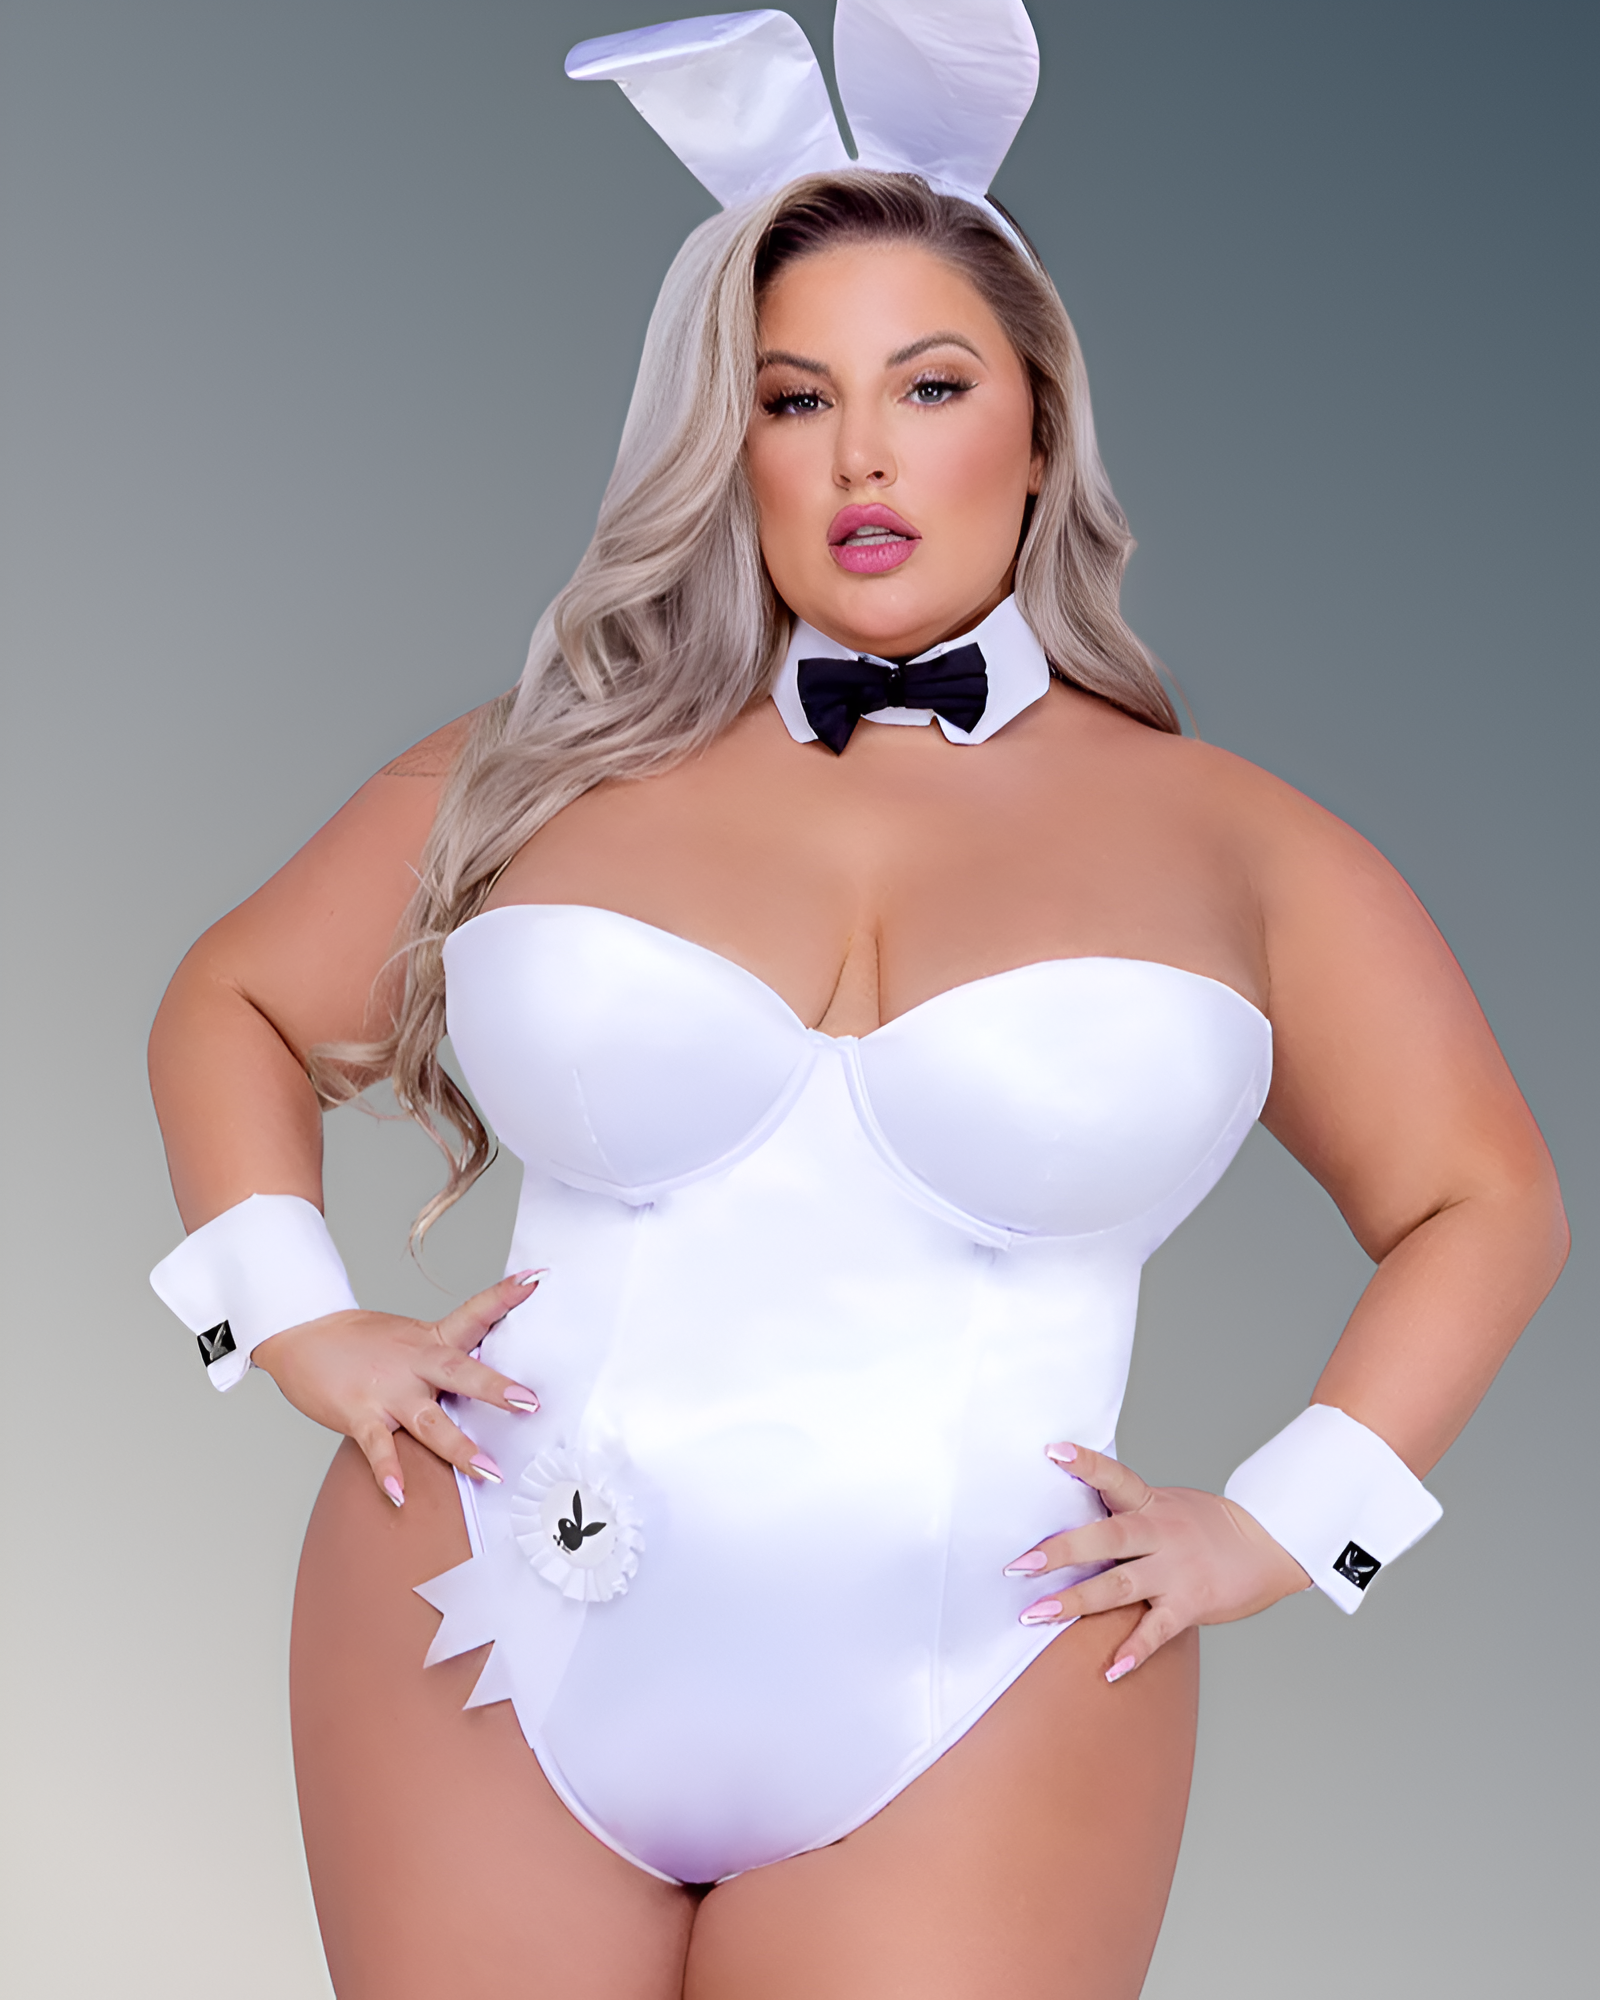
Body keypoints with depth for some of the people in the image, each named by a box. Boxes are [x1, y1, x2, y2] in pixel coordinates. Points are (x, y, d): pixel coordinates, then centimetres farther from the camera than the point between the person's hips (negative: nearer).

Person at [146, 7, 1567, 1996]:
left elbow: (1480, 1199, 9)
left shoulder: (1223, 840, 3)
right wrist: (301, 1325, 2)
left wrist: (1276, 1523, -1)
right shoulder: (556, 769, 6)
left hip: (965, 1735, -1)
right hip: (490, 1679, 2)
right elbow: (234, 1007, 16)